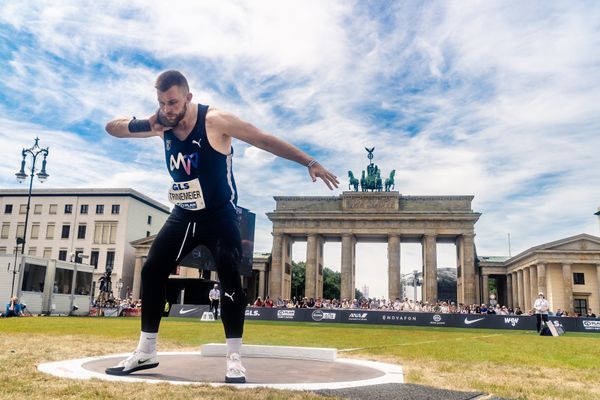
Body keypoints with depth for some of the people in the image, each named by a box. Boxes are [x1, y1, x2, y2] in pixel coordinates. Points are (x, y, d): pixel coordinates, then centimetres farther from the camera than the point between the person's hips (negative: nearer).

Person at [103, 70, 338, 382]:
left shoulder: (215, 121, -19)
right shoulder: (161, 123, -3)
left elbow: (266, 140, -16)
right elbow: (112, 128, 3)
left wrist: (309, 162, -20)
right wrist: (142, 125, -21)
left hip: (220, 215, -5)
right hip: (184, 215, 5)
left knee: (229, 278, -16)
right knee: (151, 272, 1)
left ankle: (234, 359, -6)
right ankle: (146, 352, 14)